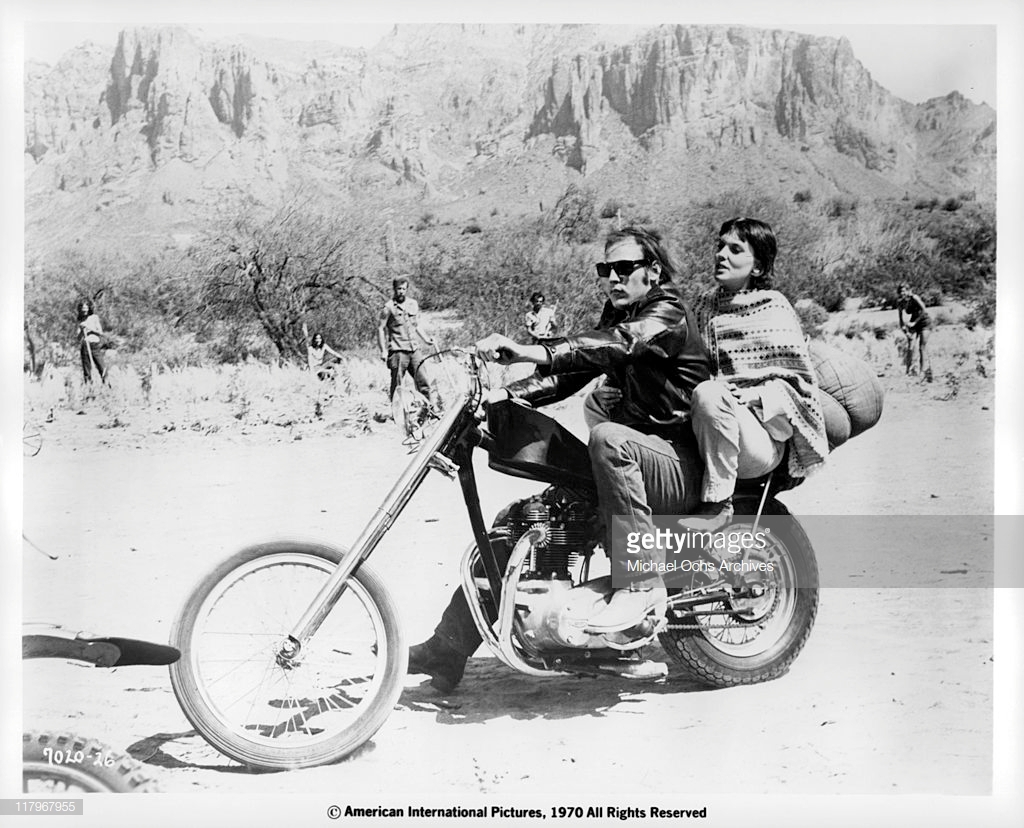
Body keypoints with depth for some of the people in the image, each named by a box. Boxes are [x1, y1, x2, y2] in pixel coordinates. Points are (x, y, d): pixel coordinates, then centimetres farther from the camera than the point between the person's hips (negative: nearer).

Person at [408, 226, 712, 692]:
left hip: (679, 467, -8)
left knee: (607, 436, -38)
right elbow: (565, 373, 6)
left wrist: (530, 352, -43)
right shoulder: (616, 317, 17)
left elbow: (618, 344, -30)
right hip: (629, 462, 8)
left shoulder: (668, 314, -9)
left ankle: (641, 583, -29)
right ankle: (446, 651, 3)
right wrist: (502, 394, -12)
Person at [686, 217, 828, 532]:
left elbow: (798, 379, -3)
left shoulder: (774, 309, -1)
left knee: (709, 395, -38)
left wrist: (752, 394, -17)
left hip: (761, 441, -6)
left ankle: (718, 505, -23)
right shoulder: (705, 305, 15)